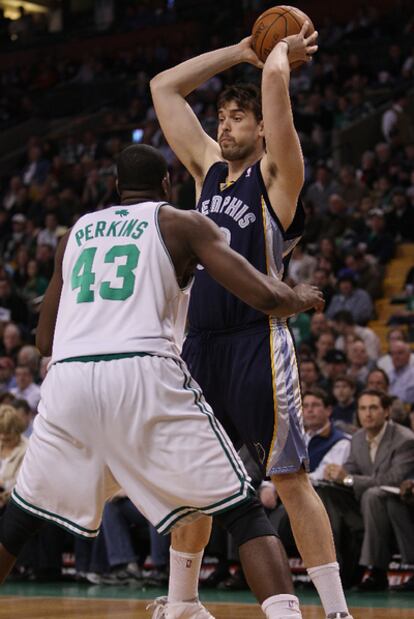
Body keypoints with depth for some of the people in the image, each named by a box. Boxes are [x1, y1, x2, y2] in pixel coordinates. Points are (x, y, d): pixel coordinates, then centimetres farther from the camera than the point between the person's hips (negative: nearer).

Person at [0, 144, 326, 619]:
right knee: (242, 512, 3)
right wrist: (301, 298, 24)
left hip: (67, 380, 4)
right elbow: (265, 298, 2)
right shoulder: (183, 223, 13)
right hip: (144, 375, -4)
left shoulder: (76, 232, 26)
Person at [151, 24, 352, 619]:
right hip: (201, 342, 7)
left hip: (257, 343, -6)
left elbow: (276, 81, -13)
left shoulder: (276, 173, 0)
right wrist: (241, 51, 21)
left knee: (291, 481, -6)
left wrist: (282, 51, 8)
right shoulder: (209, 169, 17)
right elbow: (164, 87, 21)